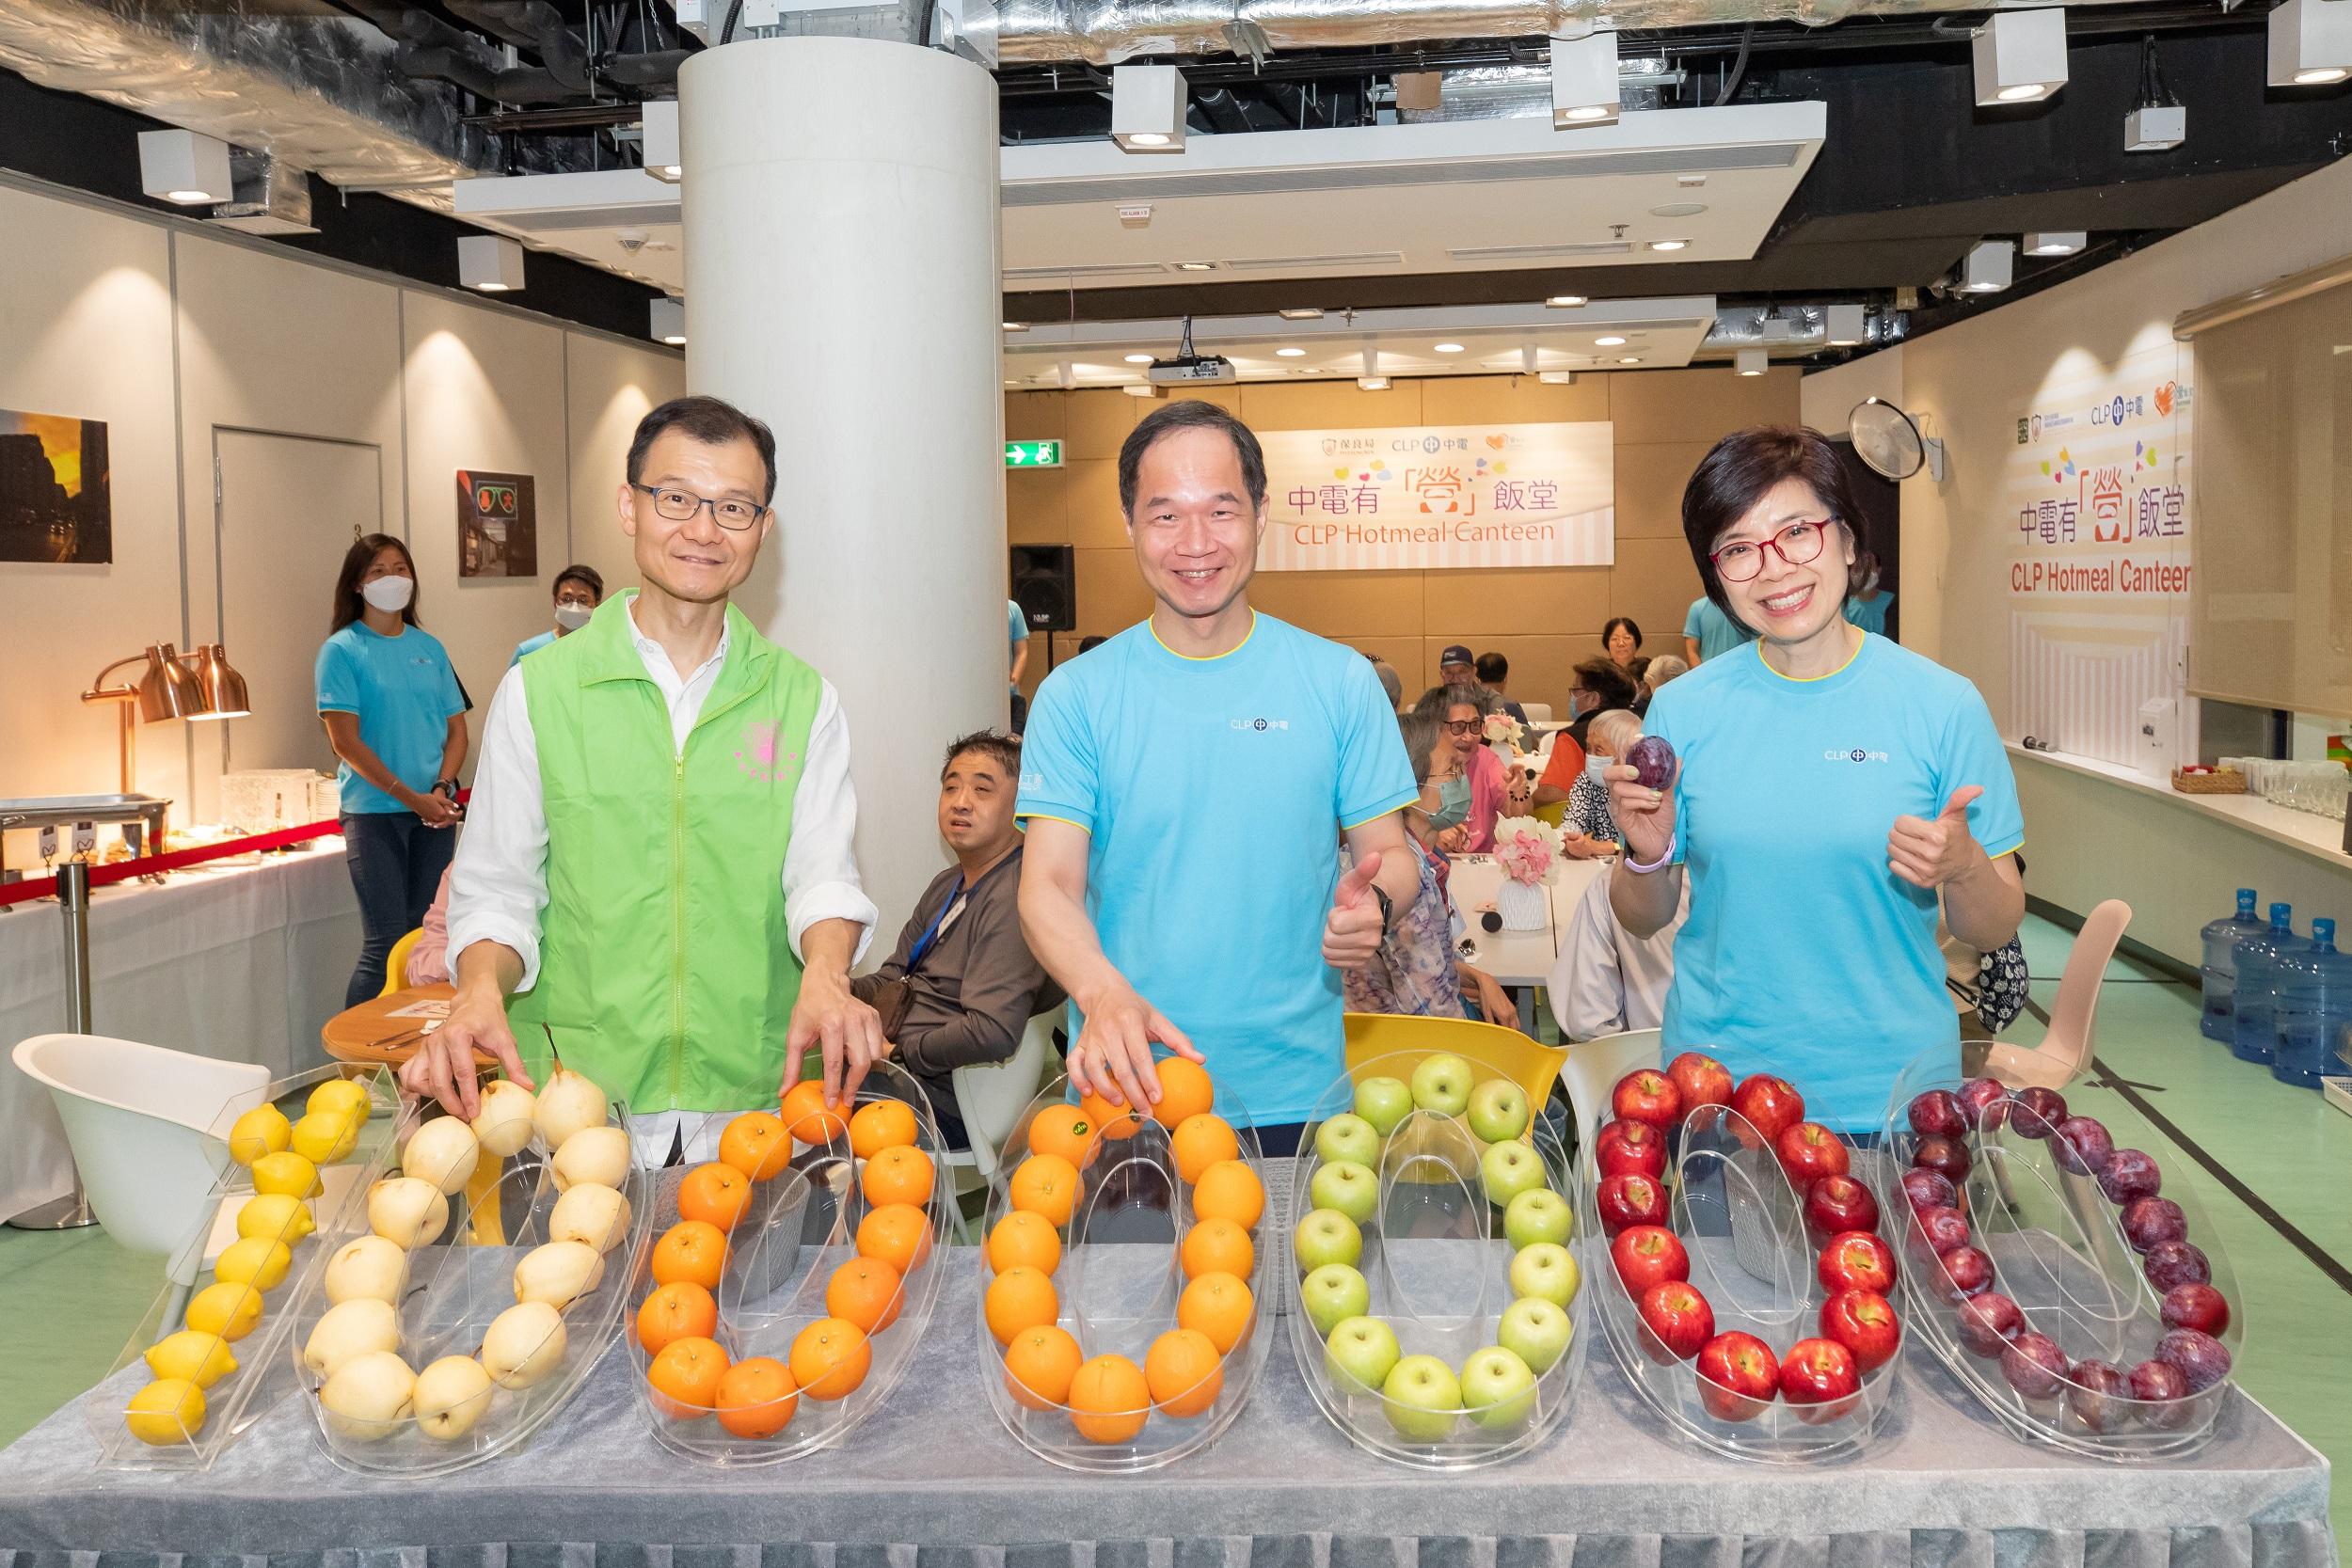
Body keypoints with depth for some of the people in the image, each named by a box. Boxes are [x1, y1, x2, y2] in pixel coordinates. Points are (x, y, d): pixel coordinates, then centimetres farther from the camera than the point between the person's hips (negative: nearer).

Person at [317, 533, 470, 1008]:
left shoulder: (429, 647, 11)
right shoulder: (342, 649, -2)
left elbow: (457, 728, 11)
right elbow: (346, 741, -9)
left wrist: (442, 789, -7)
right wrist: (411, 797, -14)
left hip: (435, 811, 4)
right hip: (374, 812, -4)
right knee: (385, 943, -7)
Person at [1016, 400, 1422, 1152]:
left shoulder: (1338, 681, 1)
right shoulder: (1077, 695, -2)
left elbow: (1391, 853, 6)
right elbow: (1048, 885, -7)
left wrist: (1374, 903, -19)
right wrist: (1104, 993, -27)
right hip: (1125, 1090, 0)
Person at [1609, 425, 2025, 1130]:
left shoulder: (1943, 705, -7)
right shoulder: (1682, 710, -3)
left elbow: (1994, 932, -1)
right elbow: (1644, 918, 5)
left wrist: (1962, 868, -21)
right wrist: (1647, 854, -15)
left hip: (1889, 1093, -1)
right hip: (1715, 1080, 1)